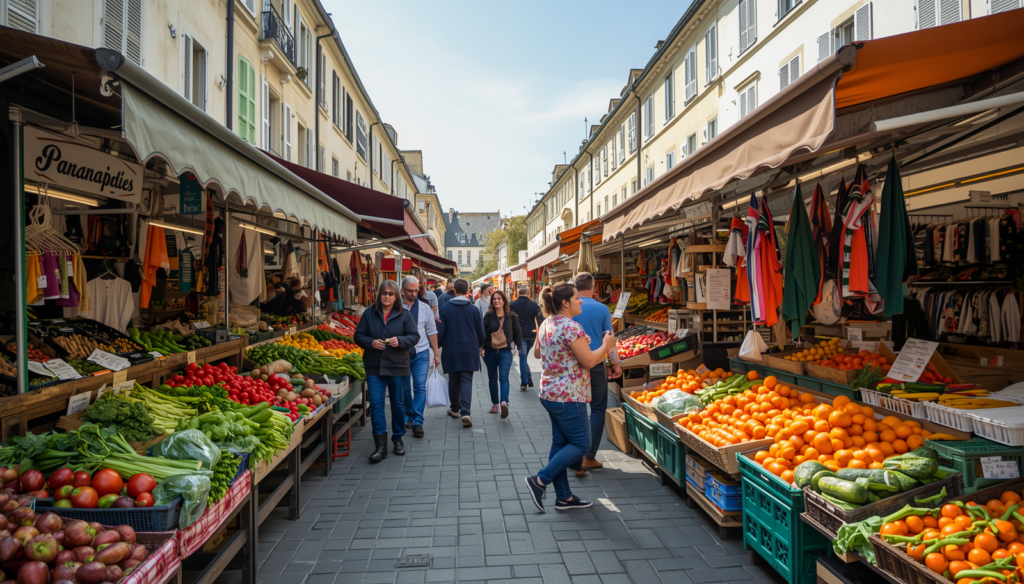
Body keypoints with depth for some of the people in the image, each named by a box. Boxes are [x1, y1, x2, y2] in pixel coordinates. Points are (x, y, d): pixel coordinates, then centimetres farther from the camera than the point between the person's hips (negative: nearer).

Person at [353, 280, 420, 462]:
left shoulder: (404, 315, 2)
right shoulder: (369, 313, 4)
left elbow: (414, 336, -1)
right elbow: (358, 336, 5)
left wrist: (400, 341, -19)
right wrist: (371, 343, -14)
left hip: (397, 365, 0)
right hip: (374, 366, 0)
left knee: (397, 403, 11)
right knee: (376, 404, -6)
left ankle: (398, 439, 28)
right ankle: (380, 446, -2)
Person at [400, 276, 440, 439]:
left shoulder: (425, 308, 5)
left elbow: (431, 331, 11)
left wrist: (436, 354, 9)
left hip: (421, 353, 1)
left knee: (420, 387, -8)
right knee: (404, 389, 11)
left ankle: (417, 422, -5)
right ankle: (408, 417, 30)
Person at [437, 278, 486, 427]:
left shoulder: (445, 308, -4)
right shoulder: (473, 309, -2)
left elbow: (440, 331, -3)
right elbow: (481, 332, 4)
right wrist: (479, 347, 20)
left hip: (451, 351, 1)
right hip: (469, 351, 0)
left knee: (453, 380, 15)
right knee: (466, 380, -1)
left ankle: (455, 408, 30)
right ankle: (465, 412, -15)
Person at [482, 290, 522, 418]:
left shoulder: (511, 316, 1)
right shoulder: (488, 316, 0)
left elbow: (517, 332, 7)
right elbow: (483, 332, -4)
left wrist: (519, 347, 4)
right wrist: (482, 348, -13)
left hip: (505, 351, -2)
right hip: (490, 351, 2)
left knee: (503, 377, -16)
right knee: (492, 379, 11)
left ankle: (504, 402, -28)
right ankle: (494, 403, 22)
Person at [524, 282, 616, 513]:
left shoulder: (546, 324, 7)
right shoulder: (571, 327, -21)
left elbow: (537, 353, 21)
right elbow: (589, 361, -19)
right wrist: (606, 345, -1)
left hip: (549, 392, 10)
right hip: (568, 396, -10)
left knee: (560, 443, 14)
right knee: (580, 444, 2)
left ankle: (563, 496, 21)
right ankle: (540, 480, 0)